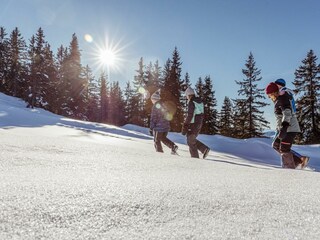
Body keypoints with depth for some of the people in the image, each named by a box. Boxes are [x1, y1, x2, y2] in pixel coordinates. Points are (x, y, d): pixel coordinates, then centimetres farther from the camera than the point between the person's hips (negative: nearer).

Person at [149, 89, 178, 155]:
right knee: (163, 138, 23)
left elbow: (153, 118, -14)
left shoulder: (155, 106, -12)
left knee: (157, 141, 7)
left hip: (159, 127, -7)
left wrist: (151, 129, -10)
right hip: (166, 126, 7)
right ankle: (173, 146, 5)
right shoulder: (163, 104, 8)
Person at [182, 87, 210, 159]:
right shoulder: (200, 101, 11)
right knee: (192, 140, 21)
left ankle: (195, 157, 7)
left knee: (191, 142, 4)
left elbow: (190, 115, -21)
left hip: (193, 125, -8)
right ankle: (205, 149, 10)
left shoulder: (191, 102, -16)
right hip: (199, 124, 8)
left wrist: (184, 126, -17)